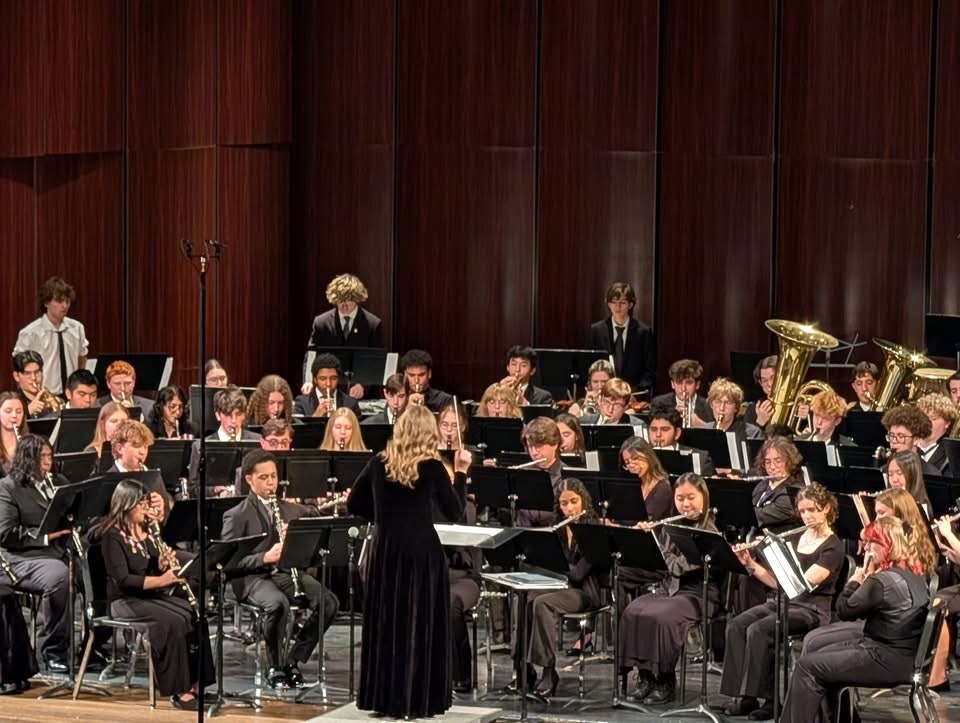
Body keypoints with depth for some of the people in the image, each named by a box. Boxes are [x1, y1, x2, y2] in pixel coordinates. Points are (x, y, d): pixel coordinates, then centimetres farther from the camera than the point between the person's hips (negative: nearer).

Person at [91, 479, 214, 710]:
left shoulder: (146, 532, 12)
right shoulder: (113, 536, -10)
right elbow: (123, 580, -20)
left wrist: (164, 565, -9)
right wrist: (161, 580, -28)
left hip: (154, 595, 7)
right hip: (126, 601, -7)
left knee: (196, 617, -18)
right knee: (174, 621, -30)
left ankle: (196, 683, -17)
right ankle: (178, 690, -25)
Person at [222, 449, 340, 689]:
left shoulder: (291, 509, 17)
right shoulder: (236, 516, 0)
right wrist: (265, 557, -22)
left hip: (289, 572, 5)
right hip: (254, 577, -5)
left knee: (328, 602, -21)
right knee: (279, 604, -38)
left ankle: (293, 661, -5)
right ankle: (275, 667, -16)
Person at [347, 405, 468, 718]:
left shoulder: (379, 463, 3)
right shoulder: (432, 467, -6)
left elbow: (354, 505, 9)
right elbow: (454, 513, 1)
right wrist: (461, 473, 7)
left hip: (385, 550, 3)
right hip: (421, 552, -3)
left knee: (385, 622, 10)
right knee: (418, 624, 4)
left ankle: (383, 698, 13)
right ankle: (413, 701, 5)